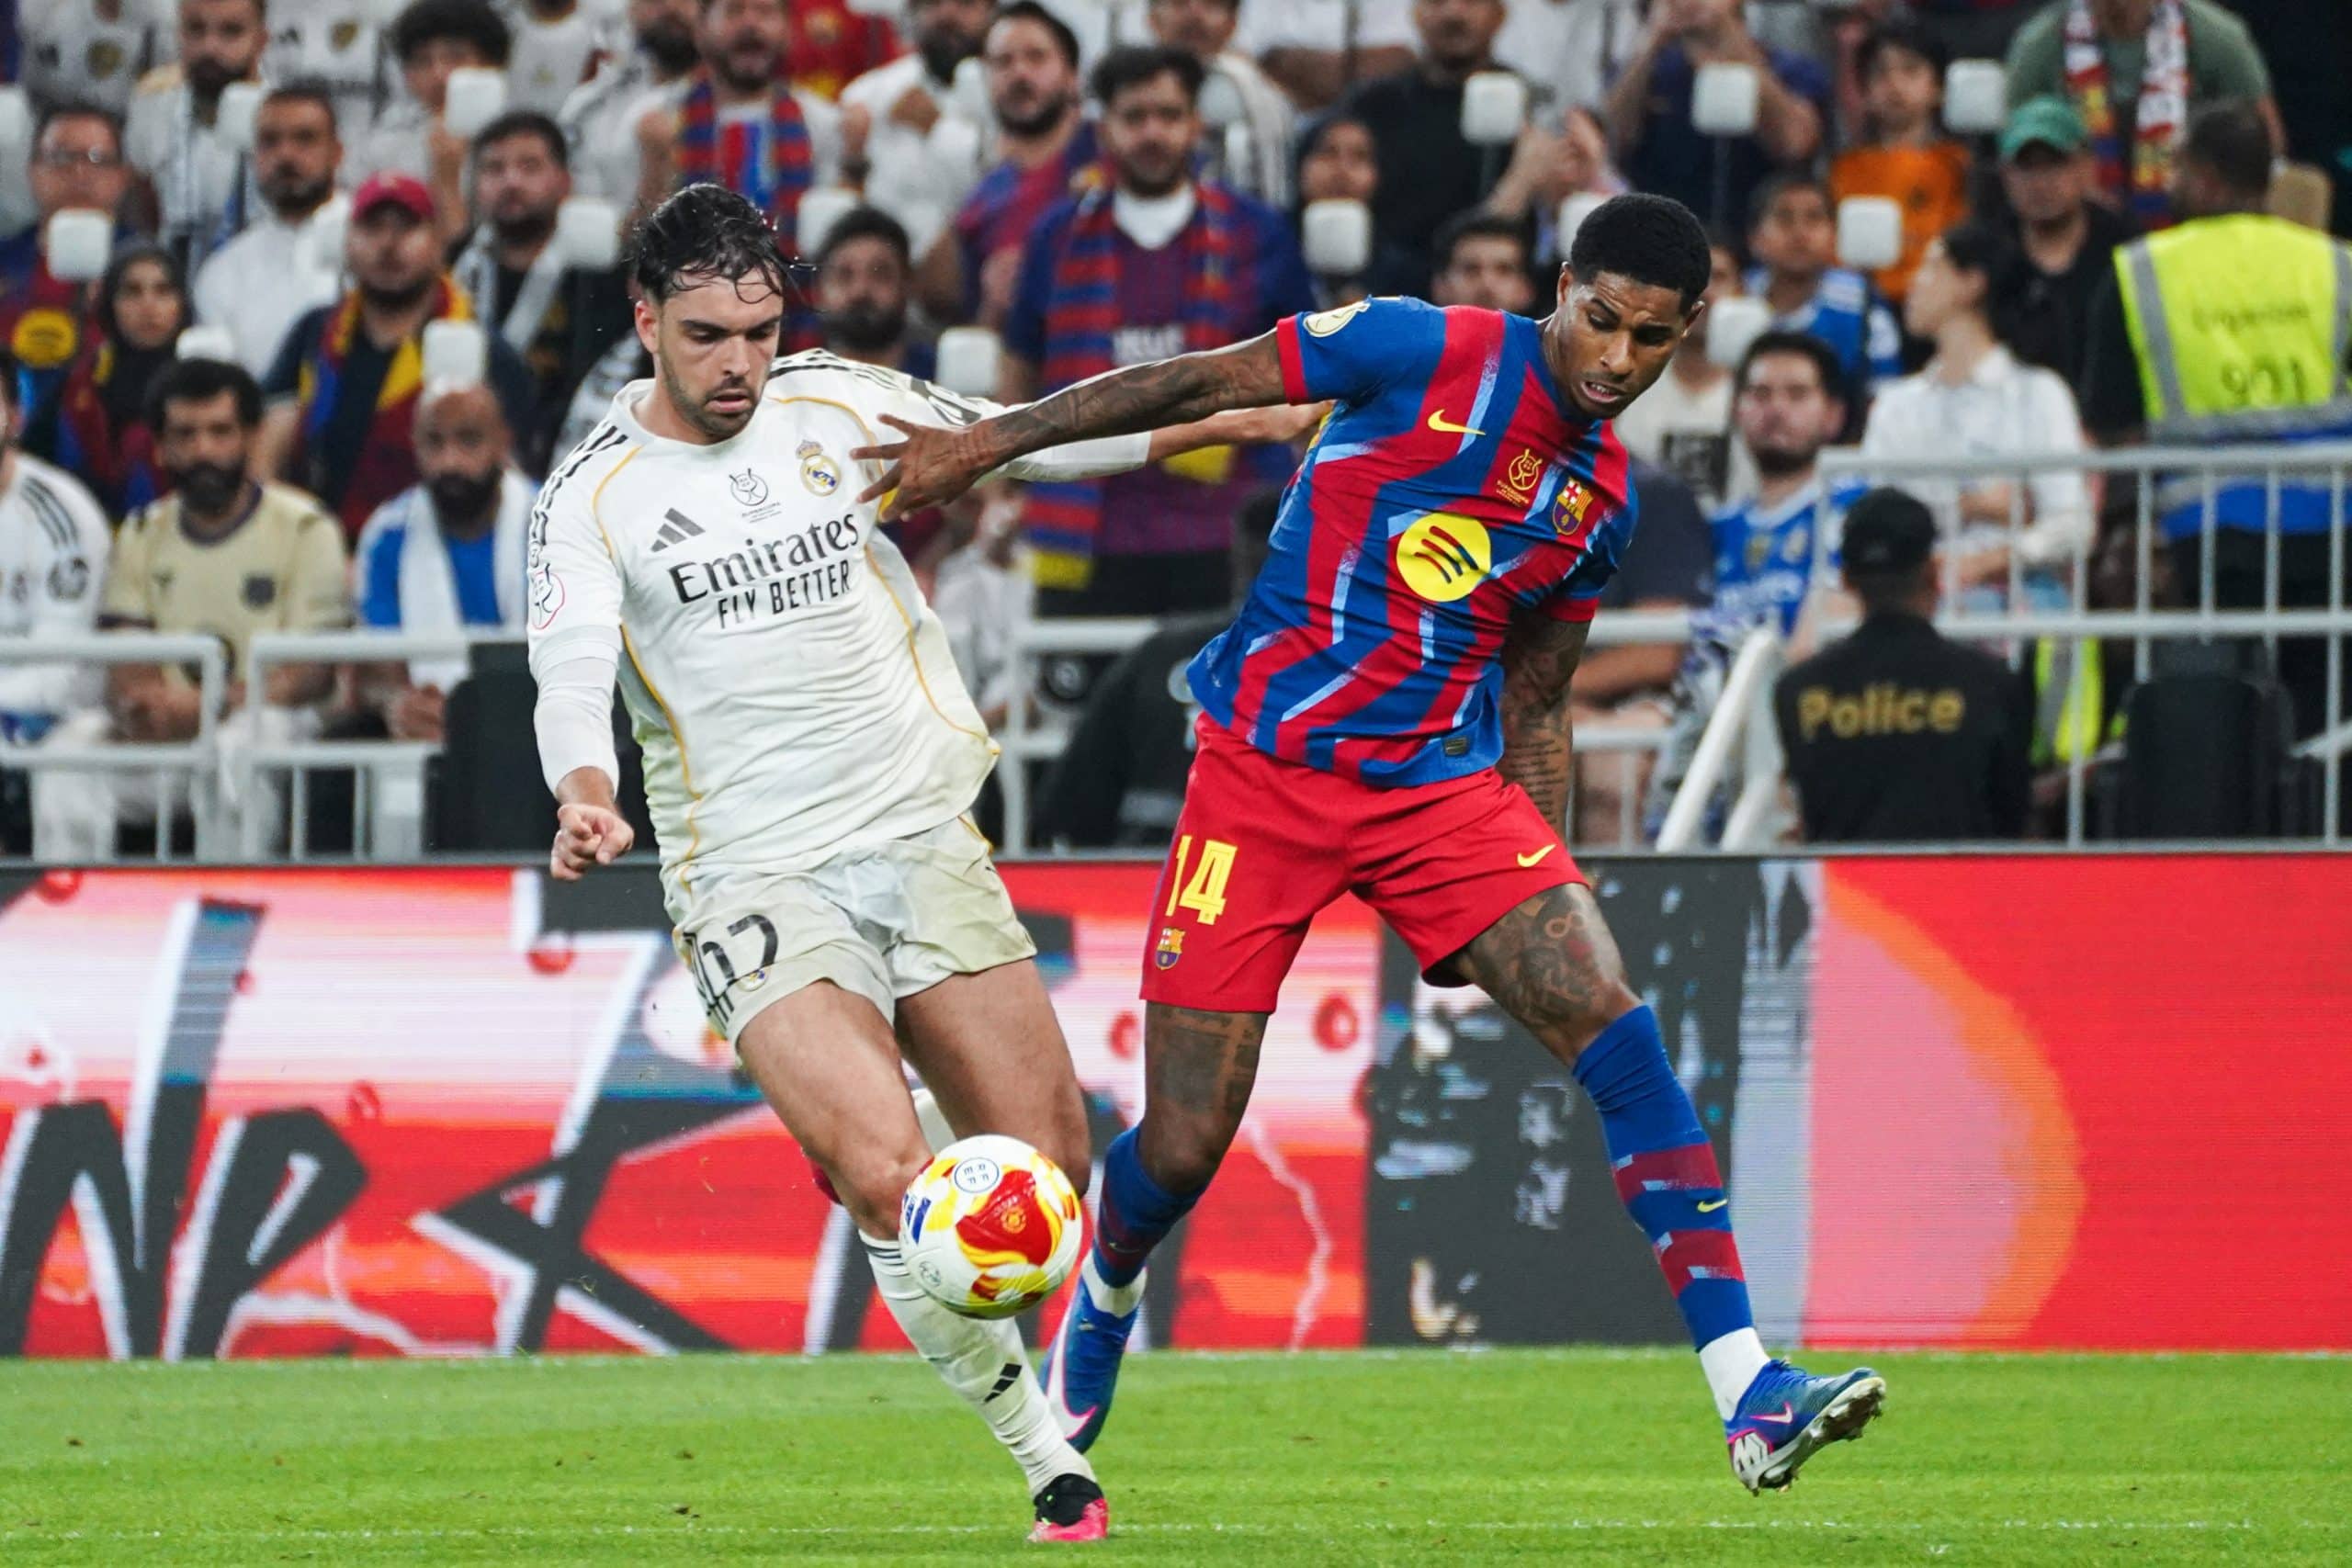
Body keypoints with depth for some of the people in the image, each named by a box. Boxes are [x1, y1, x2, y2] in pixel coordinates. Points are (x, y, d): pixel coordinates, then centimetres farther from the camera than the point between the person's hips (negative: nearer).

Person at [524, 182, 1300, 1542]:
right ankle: (1048, 1458, -9)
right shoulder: (595, 496, -4)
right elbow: (573, 670, -16)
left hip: (921, 835, 4)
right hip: (758, 879, -4)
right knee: (887, 1175, -23)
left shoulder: (840, 406, 6)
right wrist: (587, 794, -37)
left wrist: (1242, 414, 20)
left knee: (1048, 1162, 0)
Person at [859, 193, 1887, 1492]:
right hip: (1266, 770, -4)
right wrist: (984, 444, -4)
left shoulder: (1604, 498, 9)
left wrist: (1548, 903, 15)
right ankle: (1100, 1309, 35)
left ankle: (1749, 1397, -22)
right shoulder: (1428, 354, -8)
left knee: (1616, 1032, -18)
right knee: (1182, 1144, -3)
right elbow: (1202, 384, -3)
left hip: (1444, 787, 4)